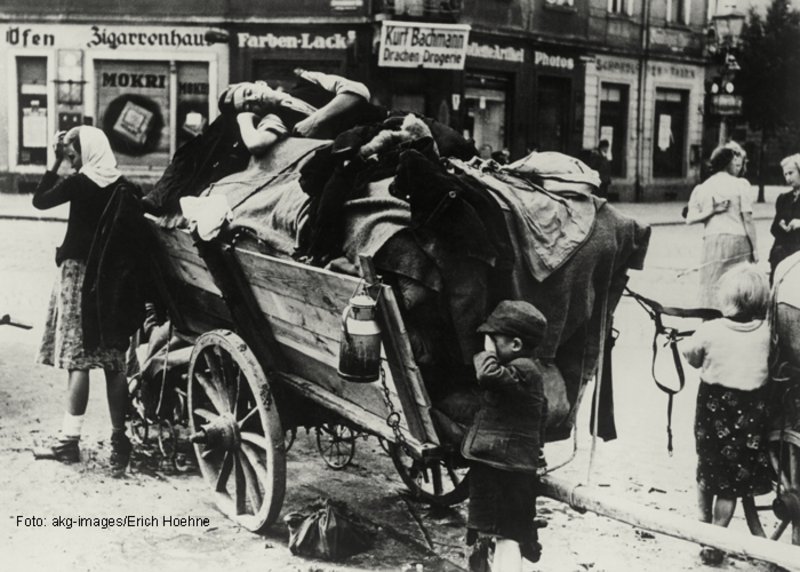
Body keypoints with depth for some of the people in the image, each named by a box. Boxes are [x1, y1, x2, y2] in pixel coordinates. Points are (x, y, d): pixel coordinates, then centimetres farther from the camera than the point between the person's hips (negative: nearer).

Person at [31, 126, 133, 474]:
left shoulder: (79, 183, -9)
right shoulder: (121, 186, 5)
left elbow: (40, 200, 3)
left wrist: (56, 164, 5)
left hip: (80, 271, -5)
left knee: (77, 358, -3)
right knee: (114, 361, 6)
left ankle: (69, 440, -1)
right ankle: (120, 440, 9)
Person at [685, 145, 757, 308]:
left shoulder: (702, 188, 10)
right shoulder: (741, 185, -1)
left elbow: (690, 219, 3)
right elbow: (747, 219, -4)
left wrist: (711, 211, -1)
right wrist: (754, 248, 0)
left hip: (712, 240, 3)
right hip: (737, 239, -3)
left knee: (711, 289, 6)